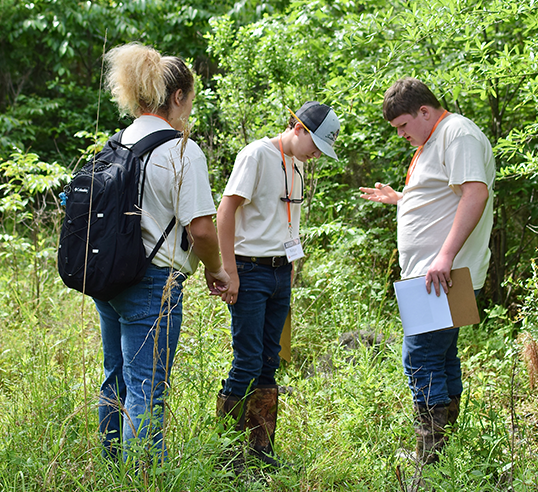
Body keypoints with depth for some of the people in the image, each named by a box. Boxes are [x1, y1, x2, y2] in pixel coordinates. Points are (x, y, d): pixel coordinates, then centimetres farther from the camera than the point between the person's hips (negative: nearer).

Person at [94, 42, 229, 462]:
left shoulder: (116, 143, 8)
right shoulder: (181, 150, -13)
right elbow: (201, 228, -18)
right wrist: (215, 270, 0)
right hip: (153, 283, -8)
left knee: (117, 379, 18)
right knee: (147, 389, -5)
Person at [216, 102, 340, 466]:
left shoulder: (297, 164, 14)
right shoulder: (258, 154, -10)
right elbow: (226, 211, -14)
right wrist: (229, 272, -17)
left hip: (281, 272, 8)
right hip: (251, 270, -8)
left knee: (269, 363, 10)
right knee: (248, 363, -7)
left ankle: (261, 450, 16)